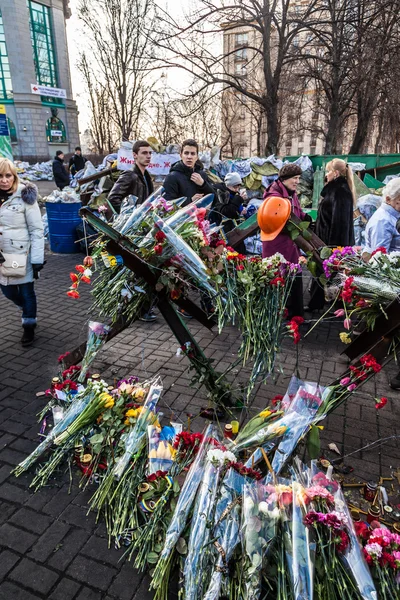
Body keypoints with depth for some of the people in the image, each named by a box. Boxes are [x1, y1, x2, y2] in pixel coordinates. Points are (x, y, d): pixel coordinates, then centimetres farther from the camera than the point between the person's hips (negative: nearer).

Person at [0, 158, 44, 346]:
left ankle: (29, 326, 24)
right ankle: (29, 311, 43)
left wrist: (37, 259, -15)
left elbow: (37, 230, -11)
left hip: (23, 254, -5)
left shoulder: (25, 196, -10)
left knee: (26, 291, 4)